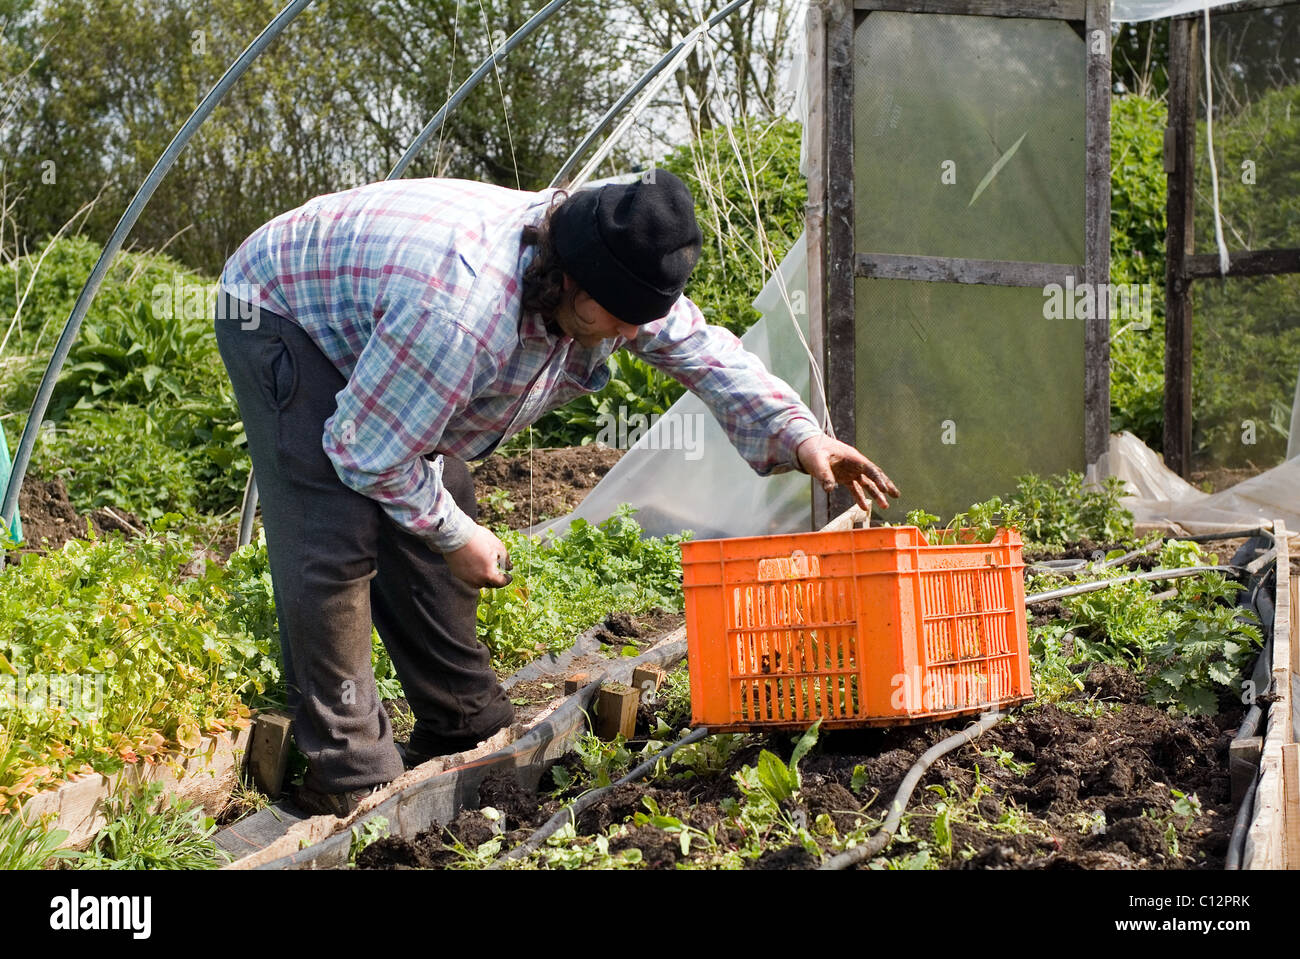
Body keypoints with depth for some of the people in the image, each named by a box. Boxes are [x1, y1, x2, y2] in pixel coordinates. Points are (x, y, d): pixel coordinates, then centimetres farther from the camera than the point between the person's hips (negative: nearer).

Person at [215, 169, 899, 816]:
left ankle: (464, 727, 19)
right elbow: (365, 452, -32)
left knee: (424, 533, 6)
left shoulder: (611, 281, -18)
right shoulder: (463, 312, -44)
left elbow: (703, 351, -3)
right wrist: (456, 535, -19)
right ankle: (349, 772, -9)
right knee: (335, 542, -18)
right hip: (277, 316, -8)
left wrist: (799, 436, -16)